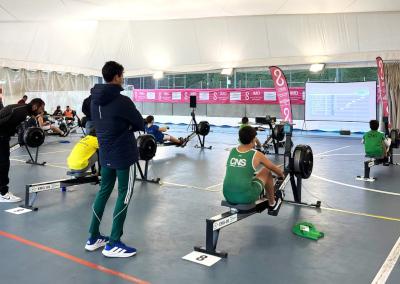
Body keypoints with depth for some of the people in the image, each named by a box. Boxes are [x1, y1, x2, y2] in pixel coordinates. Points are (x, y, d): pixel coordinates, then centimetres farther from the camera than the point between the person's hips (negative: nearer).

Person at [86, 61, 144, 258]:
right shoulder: (122, 101, -19)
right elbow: (140, 125, -11)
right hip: (123, 154, -8)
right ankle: (113, 244, 6)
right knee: (124, 195, 2)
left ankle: (94, 238, 23)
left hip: (105, 153, 8)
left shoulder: (95, 100, 6)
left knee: (103, 191, 17)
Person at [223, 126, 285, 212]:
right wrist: (281, 174, 39)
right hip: (246, 197, -4)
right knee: (267, 171, 19)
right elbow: (274, 168, 16)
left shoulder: (232, 152, 10)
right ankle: (272, 204, 35)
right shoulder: (256, 155, -2)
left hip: (228, 196, 5)